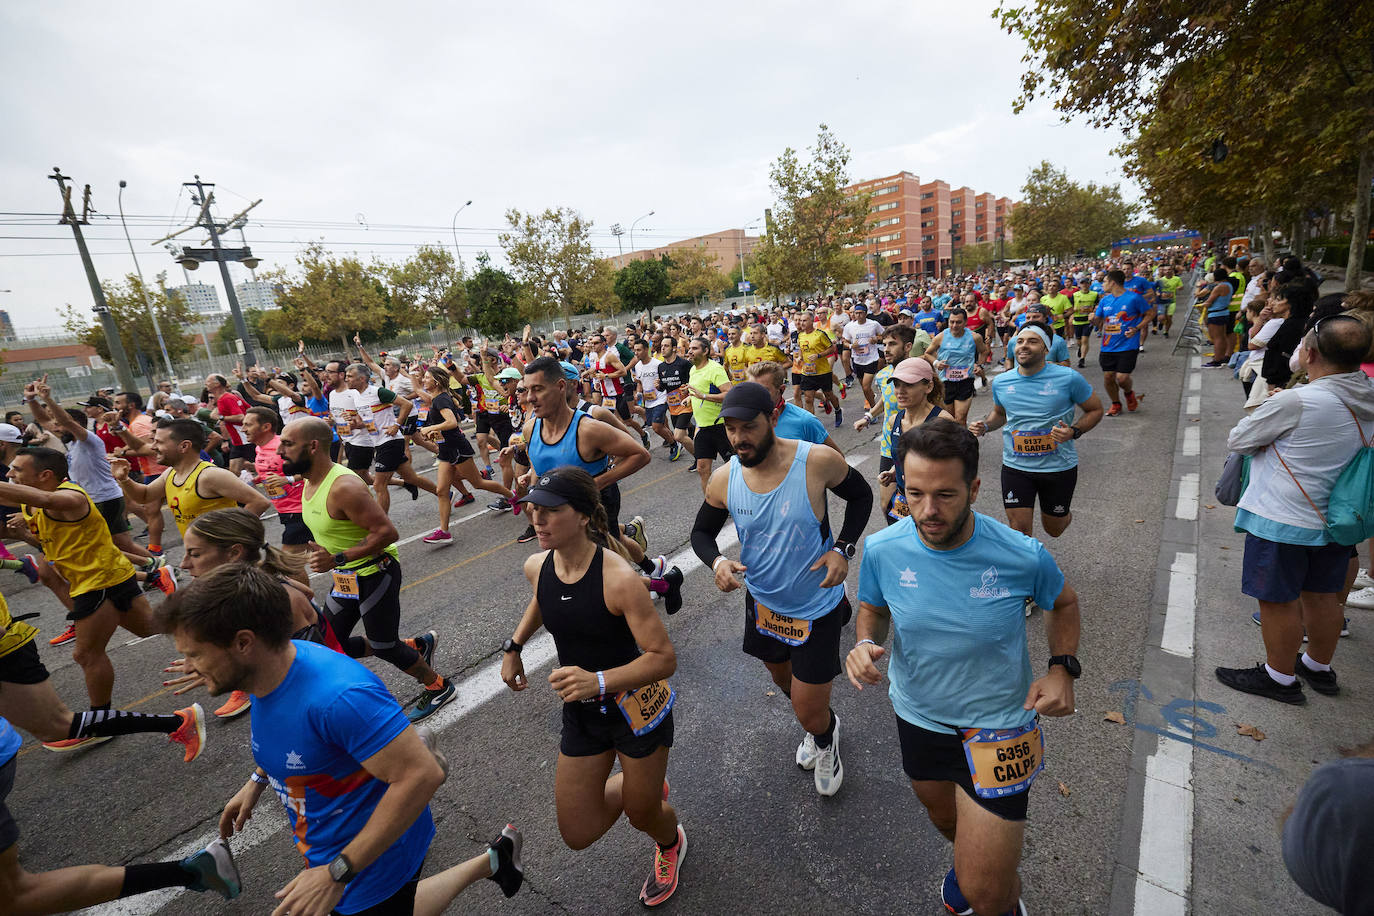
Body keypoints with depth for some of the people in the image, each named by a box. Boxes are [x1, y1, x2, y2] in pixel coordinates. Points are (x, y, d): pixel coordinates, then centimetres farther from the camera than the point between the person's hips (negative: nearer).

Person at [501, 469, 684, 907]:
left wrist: (598, 682, -37)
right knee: (578, 834, 13)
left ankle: (671, 844, 55)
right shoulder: (537, 567, -10)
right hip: (580, 713, 6)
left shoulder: (618, 578, -30)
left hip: (636, 704, -5)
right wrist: (514, 646, 10)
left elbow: (664, 658, -27)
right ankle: (641, 785, 45)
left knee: (642, 813, 16)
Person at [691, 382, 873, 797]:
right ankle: (820, 725, 63)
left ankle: (826, 736, 43)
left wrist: (843, 549, -17)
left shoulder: (819, 461, -24)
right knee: (785, 680, 29)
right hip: (763, 602, 4)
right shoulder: (723, 479, -16)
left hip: (817, 606, -4)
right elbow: (701, 532, 1)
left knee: (809, 713, 3)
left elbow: (860, 495, -4)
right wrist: (716, 561, -21)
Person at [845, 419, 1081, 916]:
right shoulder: (881, 550, -20)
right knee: (945, 819, 31)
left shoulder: (1023, 556, -23)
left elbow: (1063, 602, 1)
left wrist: (1063, 668, -14)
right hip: (918, 716, 3)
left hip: (998, 724, -2)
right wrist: (864, 642, -21)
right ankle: (971, 857, 68)